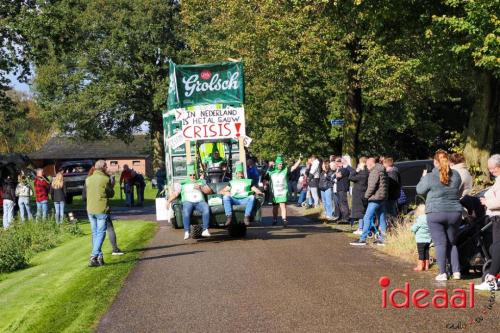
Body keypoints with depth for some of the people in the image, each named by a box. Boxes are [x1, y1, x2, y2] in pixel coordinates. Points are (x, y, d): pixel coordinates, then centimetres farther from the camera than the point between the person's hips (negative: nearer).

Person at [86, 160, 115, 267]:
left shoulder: (88, 179, 5)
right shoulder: (106, 179, -11)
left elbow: (86, 193, 13)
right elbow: (111, 194, -1)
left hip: (90, 210, 5)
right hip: (102, 210, -5)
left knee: (95, 233, 14)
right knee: (101, 233, -2)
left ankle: (99, 256, 18)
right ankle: (93, 257, -11)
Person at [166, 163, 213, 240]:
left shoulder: (201, 182, 25)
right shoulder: (183, 183, 23)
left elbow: (209, 191, 17)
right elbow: (175, 193, 16)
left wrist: (201, 188, 0)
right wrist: (169, 201, 1)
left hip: (200, 201, 1)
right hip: (188, 202, -1)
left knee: (206, 208, -35)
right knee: (186, 211, -37)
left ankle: (205, 230, -37)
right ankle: (186, 232, -40)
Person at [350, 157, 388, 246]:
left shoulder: (375, 172, -14)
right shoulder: (382, 171, 17)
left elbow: (372, 186, -20)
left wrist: (366, 195, -9)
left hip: (375, 199, -10)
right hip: (382, 198, 10)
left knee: (367, 218, -7)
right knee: (381, 219, 10)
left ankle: (362, 239, -8)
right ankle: (383, 239, 12)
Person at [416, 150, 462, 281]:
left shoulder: (430, 177, -11)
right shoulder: (456, 175, 2)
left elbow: (420, 190, 3)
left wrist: (423, 177, 19)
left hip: (436, 214, -4)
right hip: (454, 212, 4)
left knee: (440, 243, 1)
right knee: (451, 243, 15)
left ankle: (442, 273, -2)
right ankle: (456, 271, 10)